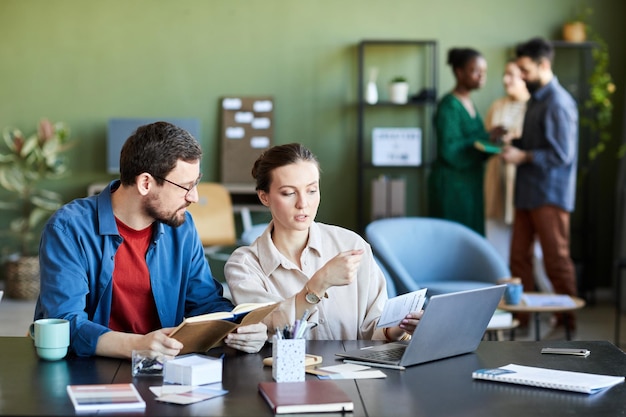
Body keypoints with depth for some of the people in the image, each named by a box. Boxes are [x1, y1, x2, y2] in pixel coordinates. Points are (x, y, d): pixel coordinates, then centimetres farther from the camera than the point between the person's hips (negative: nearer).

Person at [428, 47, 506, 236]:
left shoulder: (469, 103, 13)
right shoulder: (449, 105, -13)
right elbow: (449, 151, -22)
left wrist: (493, 143, 0)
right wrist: (487, 137, -17)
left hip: (470, 184, 9)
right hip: (452, 185, -9)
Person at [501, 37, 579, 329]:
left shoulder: (558, 103, -14)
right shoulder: (536, 98, 15)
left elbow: (562, 154, -19)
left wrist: (523, 156, -16)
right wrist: (513, 142, 6)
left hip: (550, 194, -9)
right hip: (528, 192, 9)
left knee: (557, 260, -1)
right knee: (519, 257, 9)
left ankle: (568, 323, 10)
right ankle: (521, 316, 18)